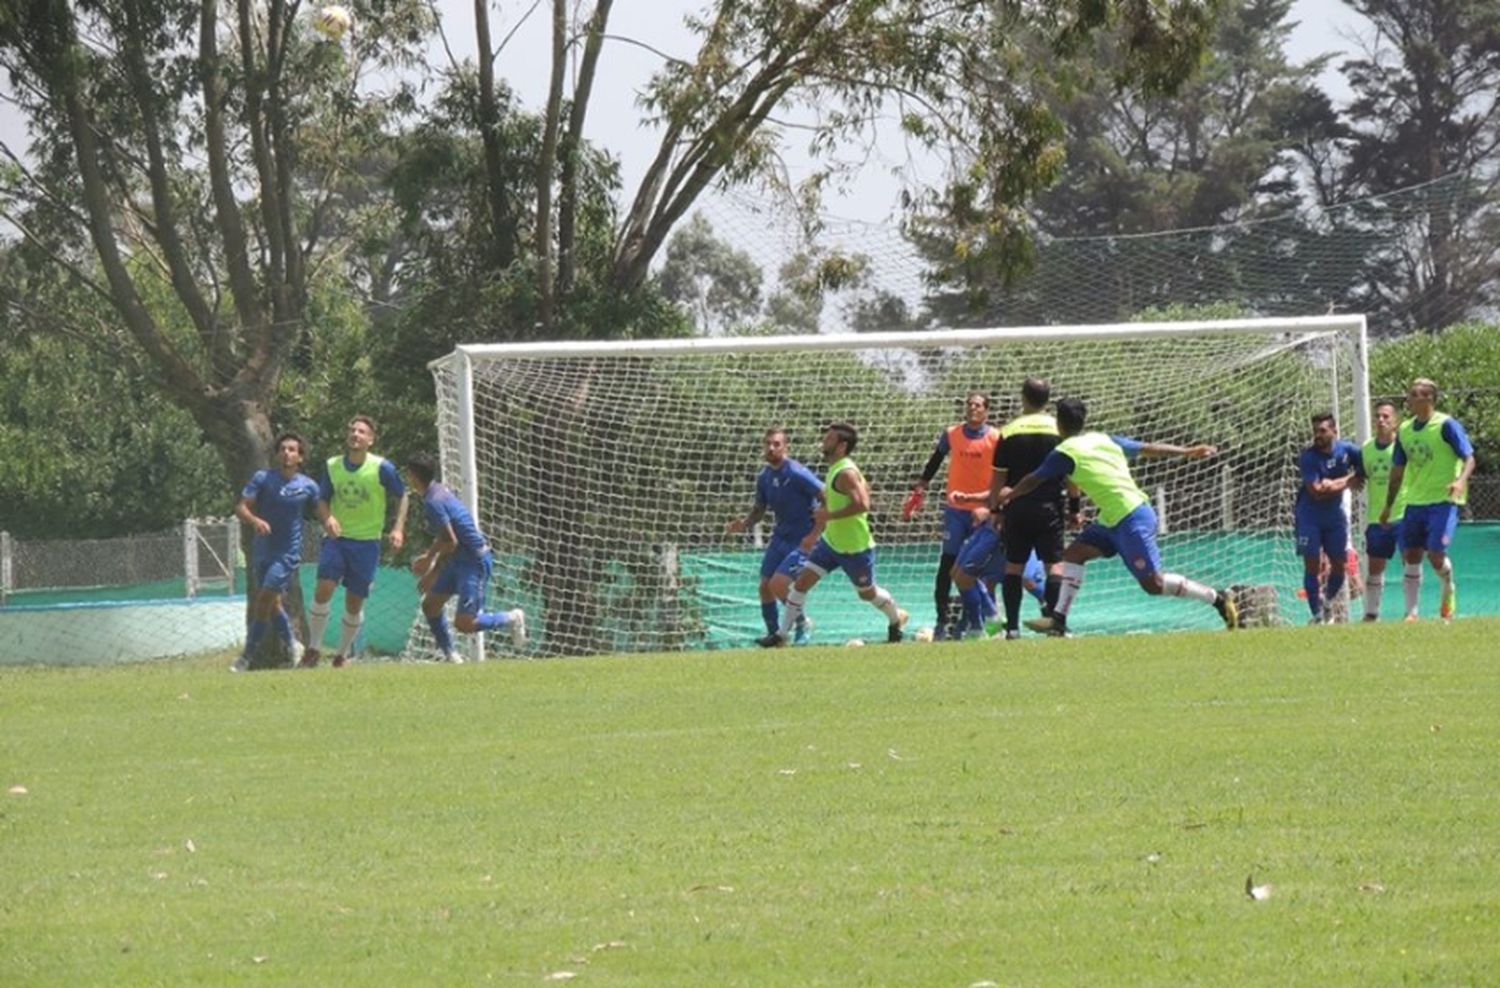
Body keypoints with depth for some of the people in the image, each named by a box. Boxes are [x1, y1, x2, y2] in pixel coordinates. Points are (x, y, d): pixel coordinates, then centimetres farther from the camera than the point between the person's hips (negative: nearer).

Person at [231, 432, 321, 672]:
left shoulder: (308, 486, -1)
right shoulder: (263, 478, -1)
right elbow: (241, 508, -9)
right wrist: (255, 520, -27)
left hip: (288, 553, -3)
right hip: (263, 551, 3)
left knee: (264, 600, -14)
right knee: (272, 605, 13)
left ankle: (247, 657, -9)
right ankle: (292, 645, 35)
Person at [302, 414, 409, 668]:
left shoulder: (382, 468, -8)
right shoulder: (333, 466, 0)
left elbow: (401, 496, 5)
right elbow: (323, 500, 9)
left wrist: (398, 528, -6)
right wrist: (327, 518, -13)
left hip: (366, 542, -1)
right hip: (336, 538, 1)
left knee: (355, 601, 3)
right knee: (323, 589, -16)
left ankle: (343, 654, 19)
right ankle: (313, 649, -4)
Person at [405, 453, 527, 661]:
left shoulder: (433, 502, -22)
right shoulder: (440, 491, 8)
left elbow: (450, 542, -23)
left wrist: (432, 574, -12)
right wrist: (429, 556, 20)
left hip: (474, 561, -10)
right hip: (459, 559, 10)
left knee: (464, 623, -12)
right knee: (430, 605, 9)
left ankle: (512, 619, 8)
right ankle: (450, 655, 14)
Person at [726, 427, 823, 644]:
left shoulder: (797, 473, -18)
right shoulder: (764, 477, 5)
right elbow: (759, 508, 17)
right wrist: (743, 524, -4)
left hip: (803, 540, -7)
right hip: (781, 536, 7)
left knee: (778, 584, -18)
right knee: (765, 587, 2)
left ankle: (802, 625, 5)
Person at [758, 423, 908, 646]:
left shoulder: (846, 473, -23)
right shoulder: (833, 470, 7)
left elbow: (862, 504, -35)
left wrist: (828, 515, -28)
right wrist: (816, 533, 19)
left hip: (855, 548, -8)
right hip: (830, 542, 8)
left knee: (867, 593, 13)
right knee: (801, 582, -3)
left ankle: (896, 618, 41)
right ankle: (781, 634, 0)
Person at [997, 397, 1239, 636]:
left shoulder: (1064, 454, -7)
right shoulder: (1104, 440, 13)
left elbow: (1034, 481, 5)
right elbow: (1148, 448, 19)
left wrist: (1009, 495, 24)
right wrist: (1188, 452, 30)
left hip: (1132, 520, -10)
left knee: (1153, 584, -7)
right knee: (1074, 553, 9)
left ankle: (1217, 598, -1)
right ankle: (1058, 618, 8)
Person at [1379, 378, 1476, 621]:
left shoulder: (1446, 425, -9)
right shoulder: (1405, 430, 9)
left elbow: (1469, 458, -10)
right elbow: (1397, 470, 17)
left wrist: (1461, 480, -30)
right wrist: (1389, 506, 16)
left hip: (1443, 499, -6)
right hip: (1415, 501, 6)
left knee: (1436, 554, -15)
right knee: (1410, 556, 1)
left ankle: (1449, 589, 17)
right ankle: (1411, 612, 7)